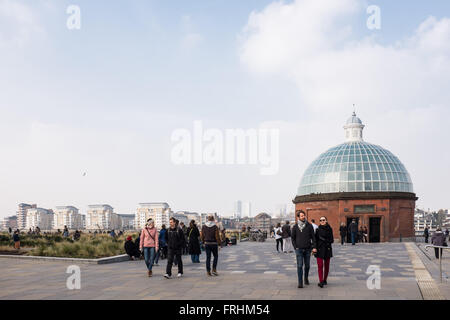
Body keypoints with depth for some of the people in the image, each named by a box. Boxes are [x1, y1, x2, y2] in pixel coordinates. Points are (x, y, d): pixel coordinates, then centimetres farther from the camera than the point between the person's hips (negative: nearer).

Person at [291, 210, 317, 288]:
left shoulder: (309, 226, 2)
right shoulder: (295, 227, 2)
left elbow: (313, 237, 2)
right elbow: (293, 238, 8)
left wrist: (314, 247, -8)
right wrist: (295, 247, -3)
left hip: (307, 249, 1)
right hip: (299, 249, -1)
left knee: (307, 265, 10)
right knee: (300, 266, -7)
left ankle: (306, 278, 32)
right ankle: (300, 282, -5)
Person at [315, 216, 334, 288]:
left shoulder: (329, 229, 4)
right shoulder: (318, 229, 2)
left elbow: (332, 240, 5)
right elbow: (315, 240, 3)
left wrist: (324, 239, -9)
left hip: (327, 249, 2)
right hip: (319, 249, -2)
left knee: (326, 265, 8)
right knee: (320, 265, -11)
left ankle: (324, 280, 24)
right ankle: (321, 281, -14)